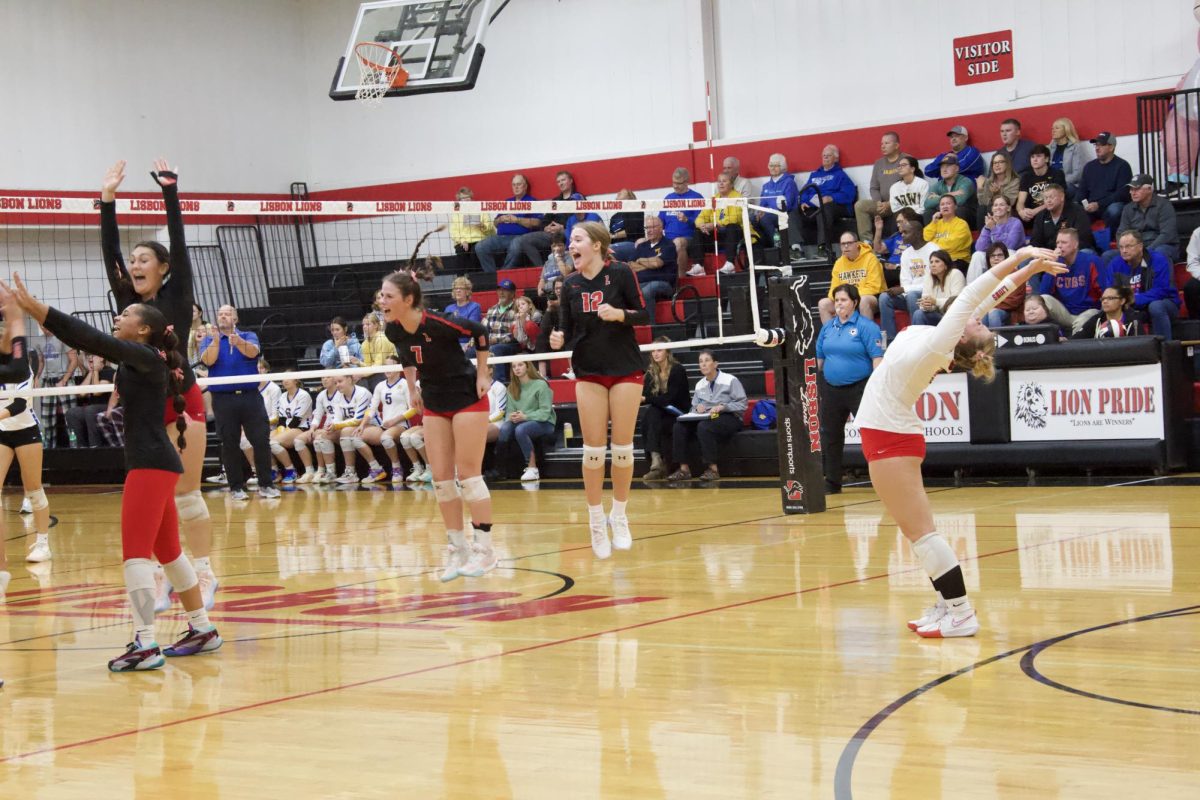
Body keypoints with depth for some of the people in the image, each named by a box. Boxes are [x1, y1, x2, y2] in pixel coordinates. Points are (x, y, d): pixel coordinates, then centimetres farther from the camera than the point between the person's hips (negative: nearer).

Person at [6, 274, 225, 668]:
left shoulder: (147, 358, -11)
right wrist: (27, 308, 4)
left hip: (152, 463, -10)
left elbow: (93, 339, -20)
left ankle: (146, 645, -13)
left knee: (135, 553, -11)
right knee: (168, 551, 16)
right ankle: (202, 629, 24)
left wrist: (33, 305, -24)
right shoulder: (134, 360, 14)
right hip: (151, 462, 10)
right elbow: (84, 340, 11)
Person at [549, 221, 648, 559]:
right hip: (589, 373, 2)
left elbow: (644, 315, -6)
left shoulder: (621, 273, -8)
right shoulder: (570, 284, 2)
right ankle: (596, 520, 9)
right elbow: (567, 330, 5)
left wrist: (619, 314, -24)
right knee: (593, 448, -1)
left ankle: (619, 516, 17)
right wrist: (559, 340, -16)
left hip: (625, 370, -2)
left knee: (622, 446, 2)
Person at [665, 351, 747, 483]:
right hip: (706, 417, 6)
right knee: (679, 426, -21)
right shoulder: (699, 385, 16)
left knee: (704, 426, -37)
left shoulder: (730, 380, -1)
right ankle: (683, 468, -21)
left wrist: (722, 407, -21)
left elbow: (742, 404, -8)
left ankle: (712, 468, -32)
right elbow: (693, 407, 18)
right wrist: (697, 407, -7)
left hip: (729, 418, -6)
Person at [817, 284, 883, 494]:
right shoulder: (827, 327, 10)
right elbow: (819, 357, 18)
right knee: (830, 436, 11)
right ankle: (832, 483, 22)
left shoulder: (865, 327, -9)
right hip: (831, 389, 6)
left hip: (859, 388, -6)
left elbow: (877, 357, -14)